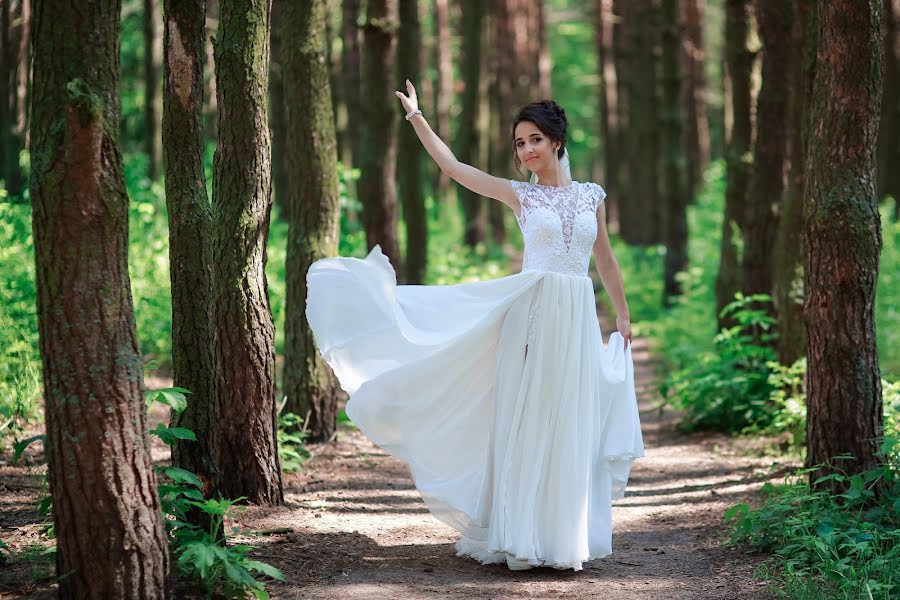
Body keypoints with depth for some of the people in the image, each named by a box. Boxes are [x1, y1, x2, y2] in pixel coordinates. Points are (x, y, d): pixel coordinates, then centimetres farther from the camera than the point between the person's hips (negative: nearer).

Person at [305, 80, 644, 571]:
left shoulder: (591, 195, 10)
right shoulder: (519, 195, 5)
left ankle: (566, 536, 14)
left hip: (578, 318, 2)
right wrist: (416, 116, -1)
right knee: (526, 422, -1)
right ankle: (523, 537, 6)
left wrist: (623, 315, 22)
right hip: (532, 312, -2)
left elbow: (605, 260, 19)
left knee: (570, 429, 5)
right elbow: (451, 166, 1)